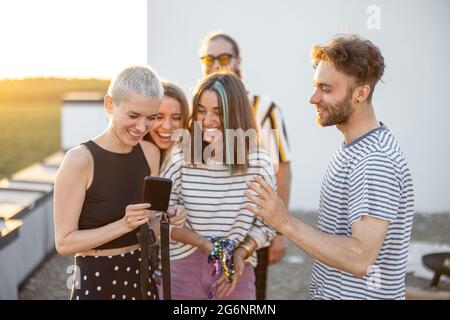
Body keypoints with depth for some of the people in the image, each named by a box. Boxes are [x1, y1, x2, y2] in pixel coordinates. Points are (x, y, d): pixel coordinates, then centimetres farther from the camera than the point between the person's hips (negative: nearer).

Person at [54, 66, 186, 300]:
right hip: (95, 280, -5)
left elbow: (146, 226, 7)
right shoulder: (80, 160, -18)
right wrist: (123, 224, -25)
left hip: (141, 274, 5)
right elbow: (64, 242, -16)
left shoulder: (150, 153, -2)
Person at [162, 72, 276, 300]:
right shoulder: (181, 161, -9)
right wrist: (205, 244, -16)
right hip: (183, 270, 0)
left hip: (236, 272, 0)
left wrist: (241, 253, -16)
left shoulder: (259, 163, -8)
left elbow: (265, 224, -1)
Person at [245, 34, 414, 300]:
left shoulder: (375, 161, -26)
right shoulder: (355, 147, 6)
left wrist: (287, 223, -30)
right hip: (332, 291, 9)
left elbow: (361, 259, -31)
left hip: (360, 293, -9)